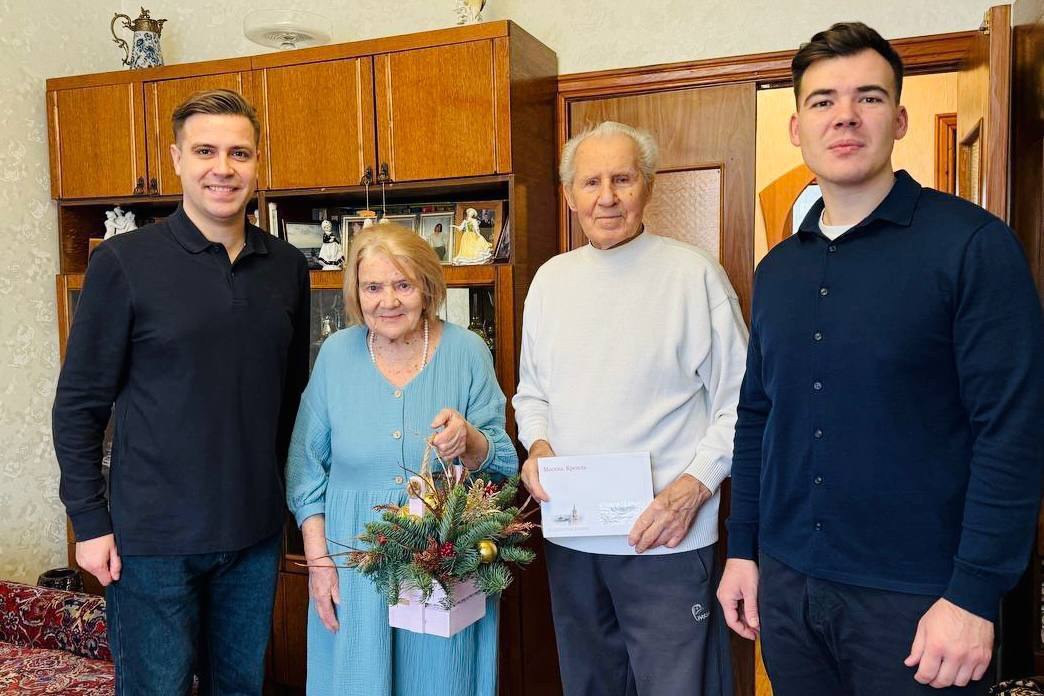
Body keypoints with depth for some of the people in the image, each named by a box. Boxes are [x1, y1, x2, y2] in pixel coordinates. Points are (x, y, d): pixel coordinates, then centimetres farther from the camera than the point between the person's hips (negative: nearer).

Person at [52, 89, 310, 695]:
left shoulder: (288, 267, 2)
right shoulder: (124, 262, -9)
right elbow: (79, 404, -5)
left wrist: (290, 492, 10)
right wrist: (89, 523, -6)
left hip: (257, 530, 4)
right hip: (154, 534, -3)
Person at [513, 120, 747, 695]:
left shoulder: (693, 273, -7)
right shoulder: (551, 278, 8)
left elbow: (738, 403, -6)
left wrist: (694, 486, -17)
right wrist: (538, 446, -3)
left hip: (667, 538, -5)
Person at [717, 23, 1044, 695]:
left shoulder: (972, 243, -10)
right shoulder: (778, 269, 6)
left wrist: (975, 595, -16)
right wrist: (742, 550, 8)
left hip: (916, 597, -4)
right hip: (786, 586, 5)